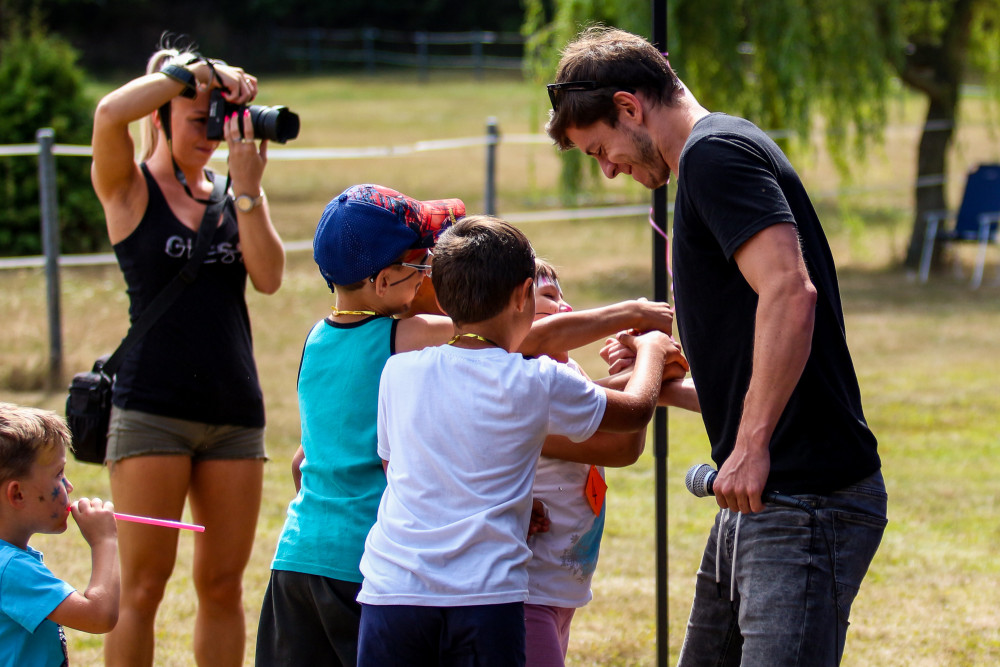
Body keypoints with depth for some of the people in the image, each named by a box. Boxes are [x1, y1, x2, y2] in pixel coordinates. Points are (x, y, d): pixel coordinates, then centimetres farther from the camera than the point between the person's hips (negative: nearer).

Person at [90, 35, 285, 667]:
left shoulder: (235, 194, 12)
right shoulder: (130, 188, 0)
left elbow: (269, 277, -3)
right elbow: (110, 112, -20)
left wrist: (247, 187, -10)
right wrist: (199, 71, -12)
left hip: (234, 410, 4)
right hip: (152, 407, -4)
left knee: (223, 586, 8)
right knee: (143, 587, -4)